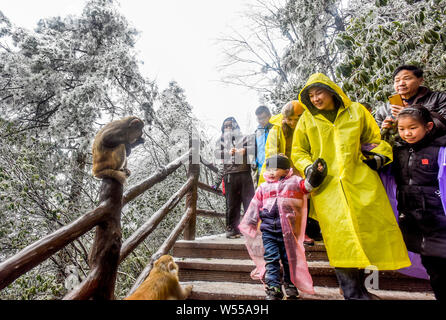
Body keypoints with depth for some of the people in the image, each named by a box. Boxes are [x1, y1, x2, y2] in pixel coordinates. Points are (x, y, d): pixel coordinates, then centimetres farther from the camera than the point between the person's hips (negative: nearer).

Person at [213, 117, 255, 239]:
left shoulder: (243, 138, 20)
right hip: (230, 175, 0)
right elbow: (217, 153, 4)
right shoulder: (221, 141, 20)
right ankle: (232, 229, 8)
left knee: (249, 200, -4)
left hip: (245, 173, 0)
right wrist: (228, 152, -13)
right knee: (231, 204, 1)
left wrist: (245, 150, -14)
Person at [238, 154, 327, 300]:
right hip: (268, 230, 2)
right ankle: (273, 289, 8)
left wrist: (315, 175, -33)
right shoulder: (263, 187, 10)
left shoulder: (293, 182, 4)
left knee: (289, 259, 10)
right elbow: (254, 207, 12)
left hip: (287, 230, -1)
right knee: (271, 259, -1)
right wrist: (250, 225, 12)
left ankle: (290, 286, 29)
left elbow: (306, 185, -14)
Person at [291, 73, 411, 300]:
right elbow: (298, 152, 16)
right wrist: (308, 168, -2)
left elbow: (375, 139, 21)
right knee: (341, 240, -7)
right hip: (327, 186, -1)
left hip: (361, 181, 1)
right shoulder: (307, 119, 13)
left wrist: (378, 156, 2)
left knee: (367, 232, -1)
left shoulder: (357, 111, 13)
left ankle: (359, 287, 17)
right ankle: (352, 292, 7)